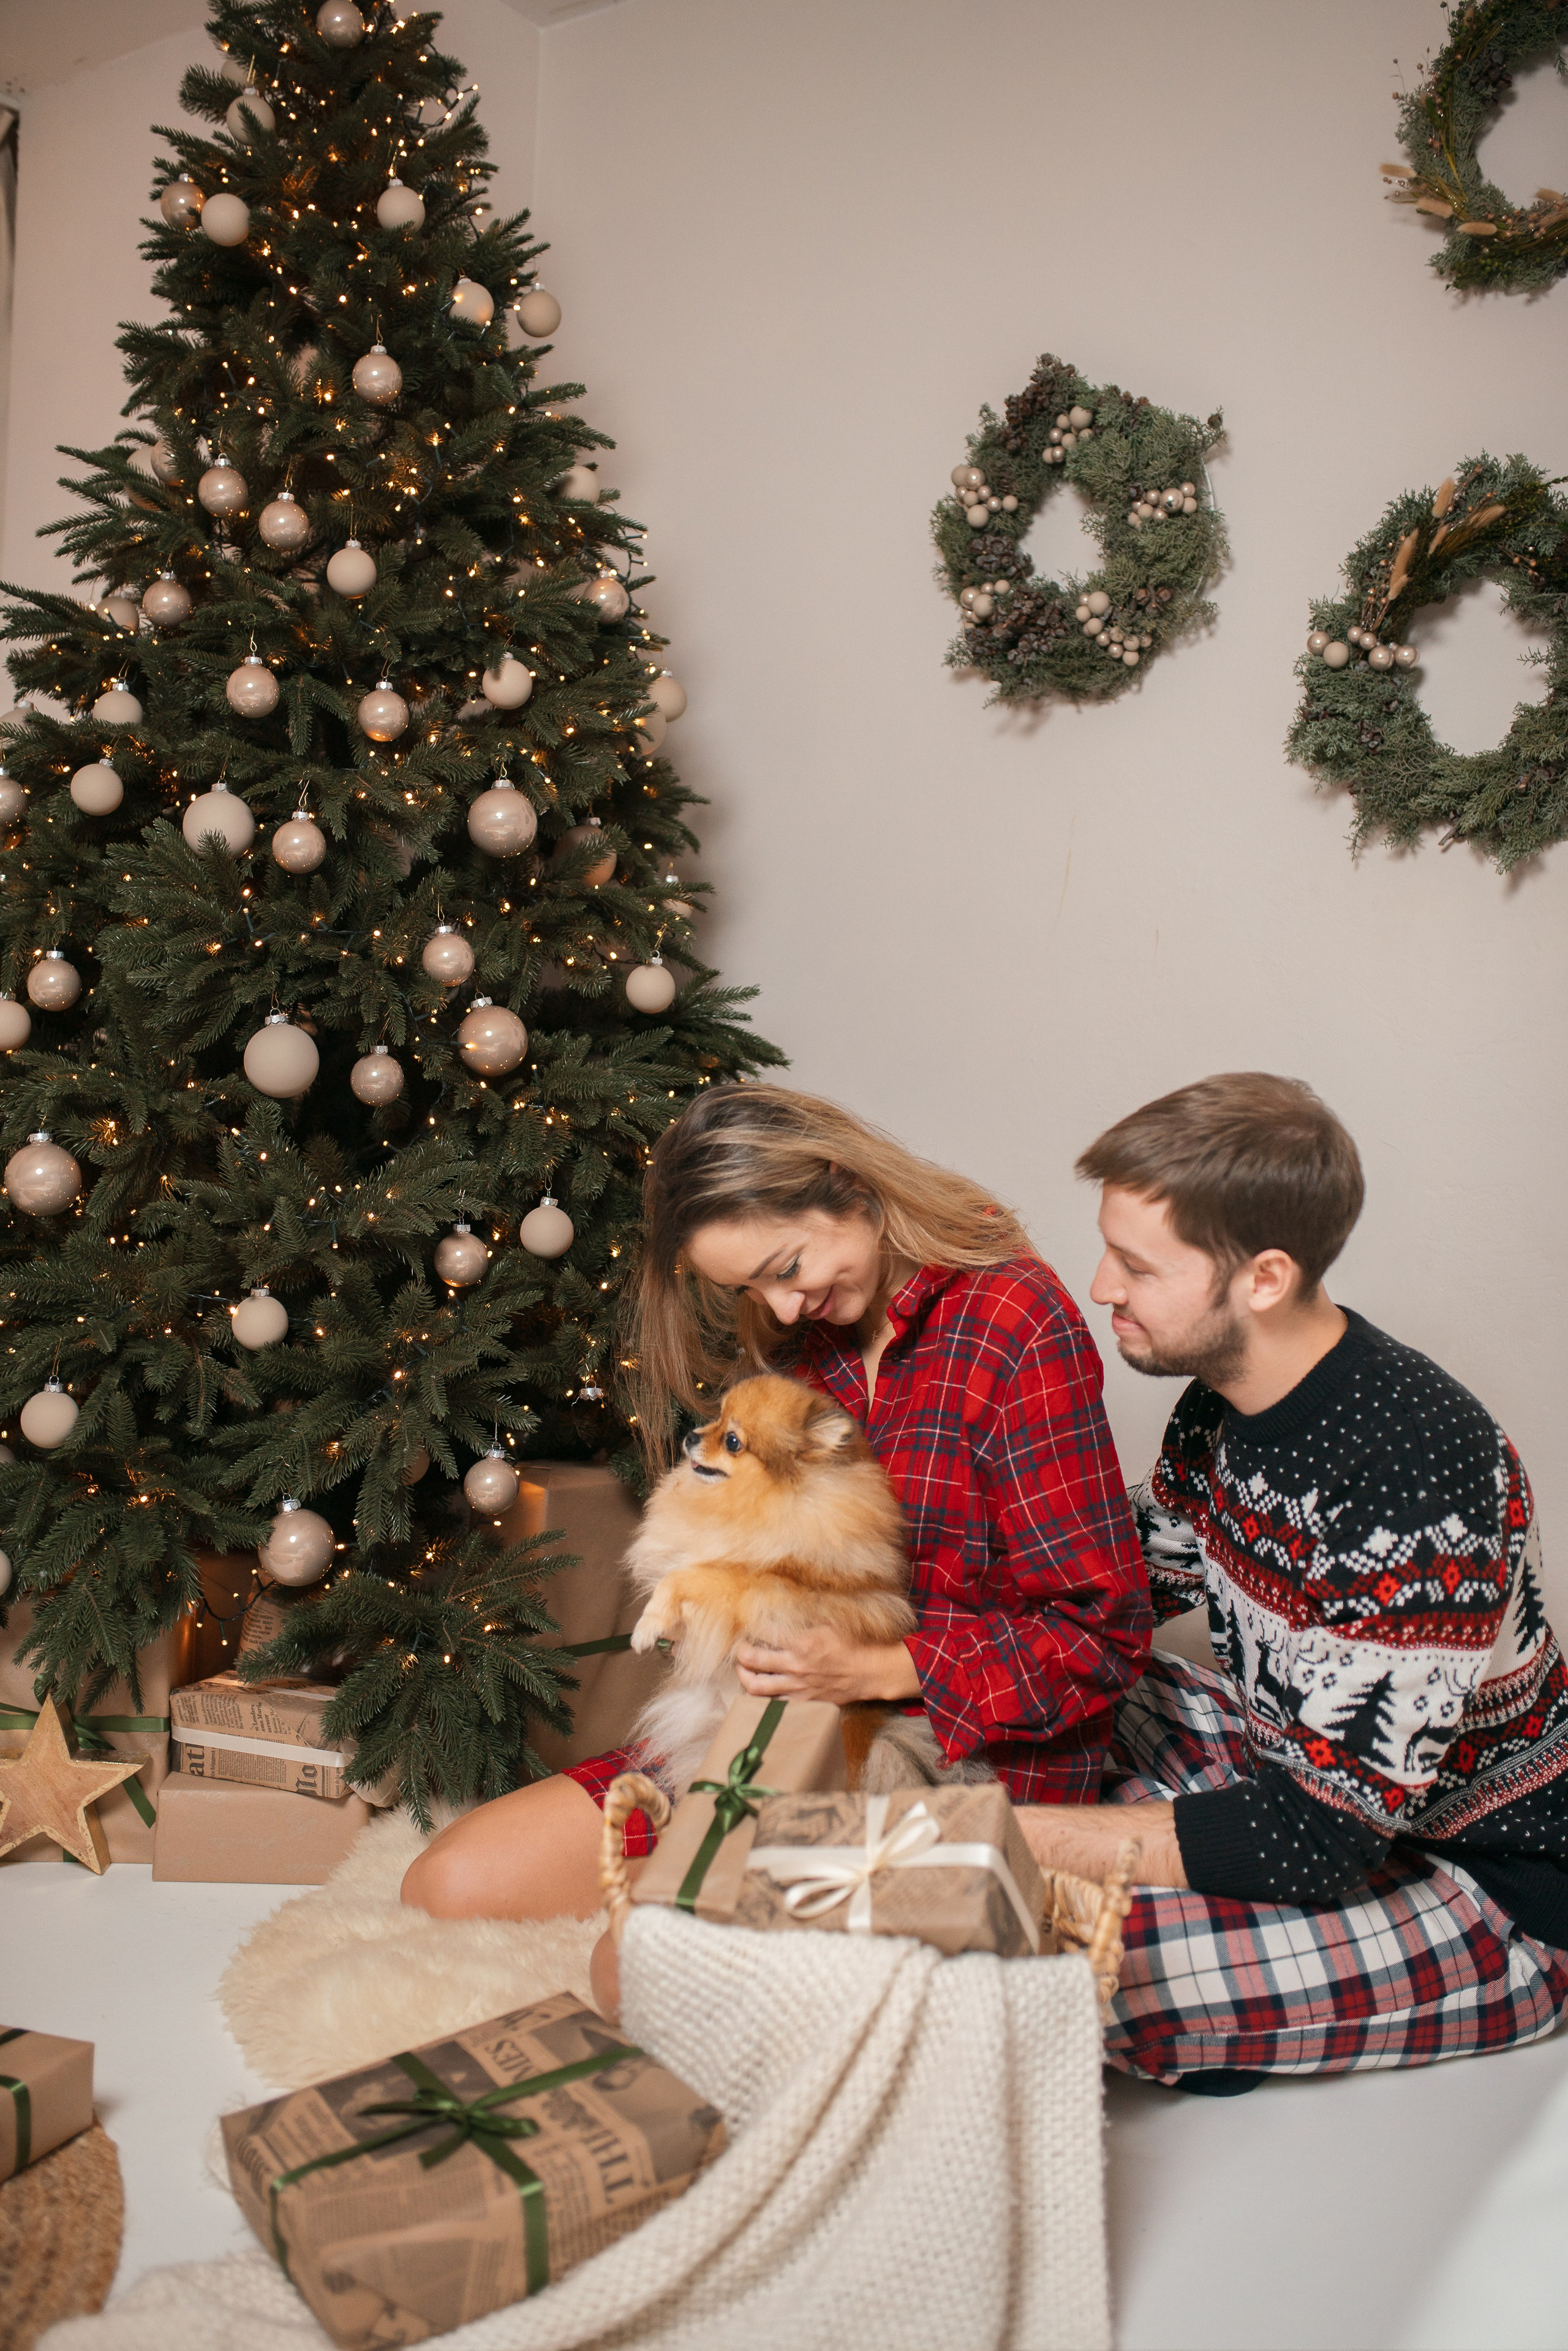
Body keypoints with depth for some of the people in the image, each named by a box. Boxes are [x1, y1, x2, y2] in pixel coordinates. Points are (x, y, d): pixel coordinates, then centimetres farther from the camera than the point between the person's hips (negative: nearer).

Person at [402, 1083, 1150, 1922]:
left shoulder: (1016, 1326, -14)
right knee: (451, 1885, -4)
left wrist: (879, 1671, -20)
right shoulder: (803, 1337, 9)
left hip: (969, 1762, -7)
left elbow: (1100, 1635, -15)